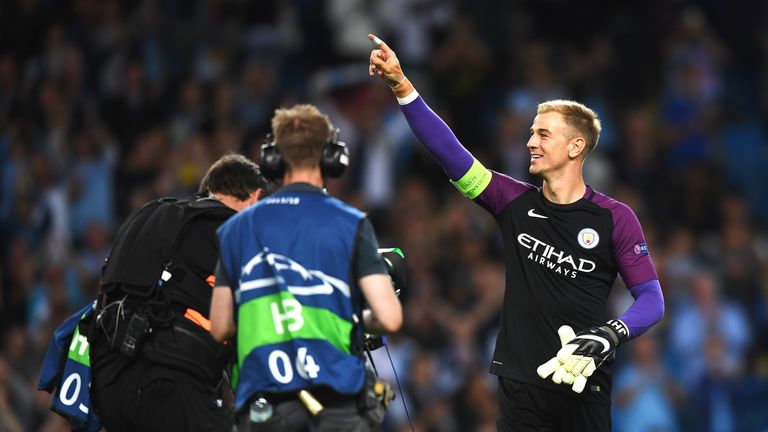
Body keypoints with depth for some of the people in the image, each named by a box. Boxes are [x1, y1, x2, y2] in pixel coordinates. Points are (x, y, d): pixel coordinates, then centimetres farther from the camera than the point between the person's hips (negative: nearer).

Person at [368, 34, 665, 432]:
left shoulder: (615, 218, -2)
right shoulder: (516, 203, 6)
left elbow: (651, 300, -2)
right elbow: (446, 149, 2)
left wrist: (611, 335, -21)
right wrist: (400, 86, -5)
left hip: (583, 387, -2)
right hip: (520, 383, 2)